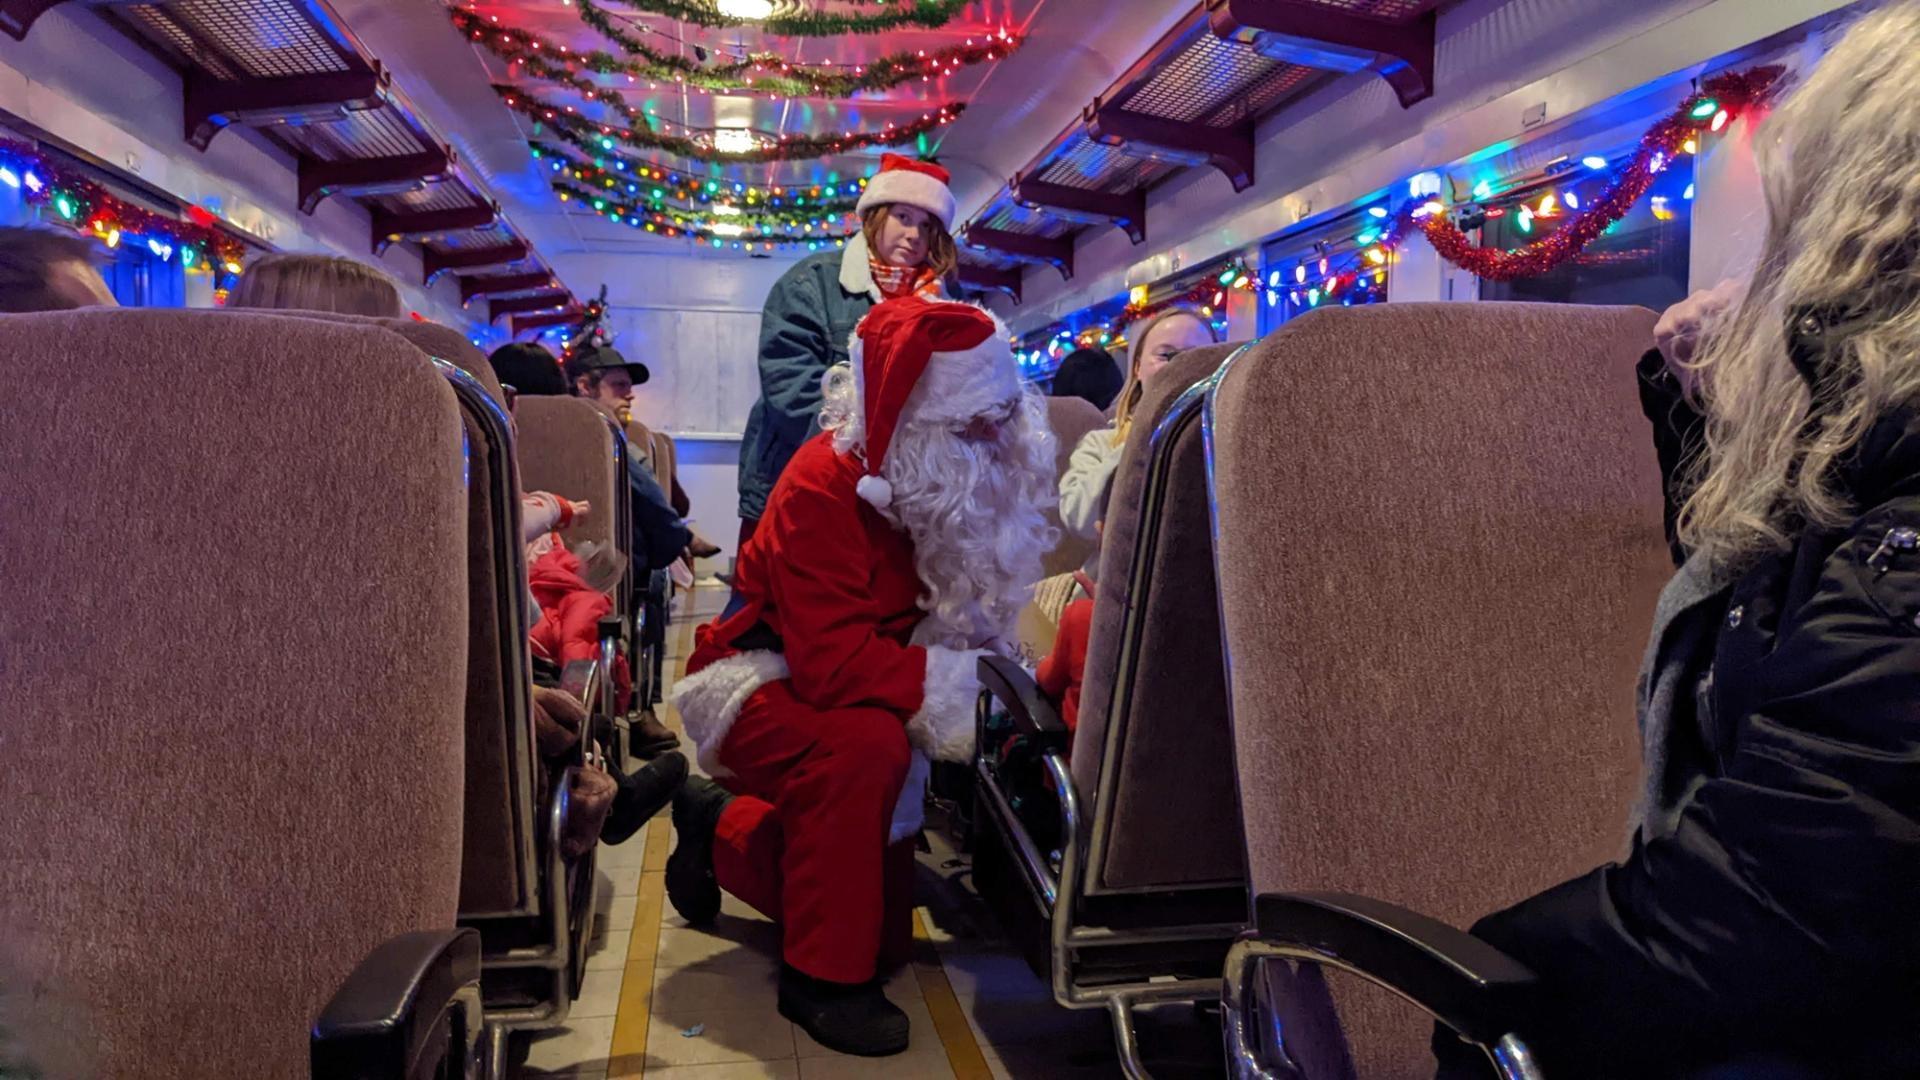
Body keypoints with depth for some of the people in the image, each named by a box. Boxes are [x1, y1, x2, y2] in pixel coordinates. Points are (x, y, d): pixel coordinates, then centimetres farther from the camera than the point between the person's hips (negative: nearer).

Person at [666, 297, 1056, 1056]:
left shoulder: (974, 478, -9)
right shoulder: (823, 489, -29)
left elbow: (973, 624, -2)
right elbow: (834, 664, -35)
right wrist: (960, 686, -40)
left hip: (865, 699, 7)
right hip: (764, 688, -6)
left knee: (887, 934, 10)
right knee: (866, 744, -41)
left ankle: (723, 831, 34)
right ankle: (823, 975, -20)